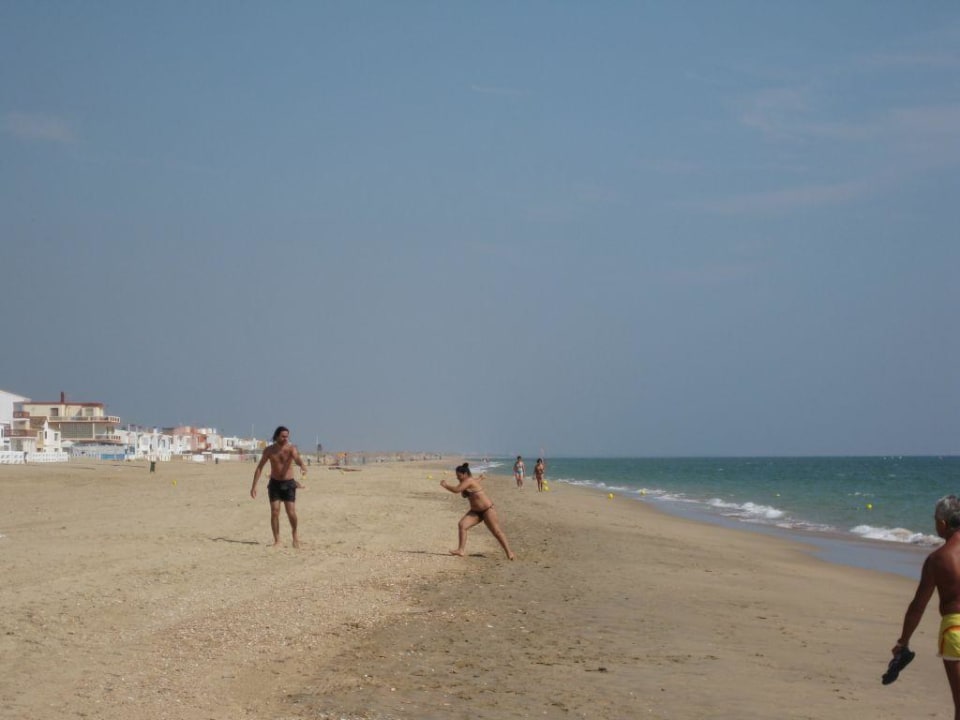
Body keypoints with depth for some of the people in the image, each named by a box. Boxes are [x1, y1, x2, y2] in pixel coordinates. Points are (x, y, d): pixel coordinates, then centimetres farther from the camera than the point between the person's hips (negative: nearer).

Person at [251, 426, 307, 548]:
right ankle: (277, 540, 4)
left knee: (291, 513, -6)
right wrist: (254, 486, -4)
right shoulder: (269, 450, -3)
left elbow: (297, 458, -33)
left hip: (289, 484, -2)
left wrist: (302, 466, -56)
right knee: (274, 512, -6)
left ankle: (295, 534, 21)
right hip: (274, 483, 2)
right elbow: (259, 468, 1)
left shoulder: (291, 448, -10)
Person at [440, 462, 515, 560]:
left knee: (497, 532, -4)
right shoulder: (466, 482, 7)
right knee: (462, 525, -8)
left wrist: (445, 485, -13)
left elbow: (456, 490, -26)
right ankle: (461, 550, -7)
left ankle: (509, 553, 4)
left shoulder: (469, 481, -20)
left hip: (487, 510, -9)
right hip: (475, 511, 9)